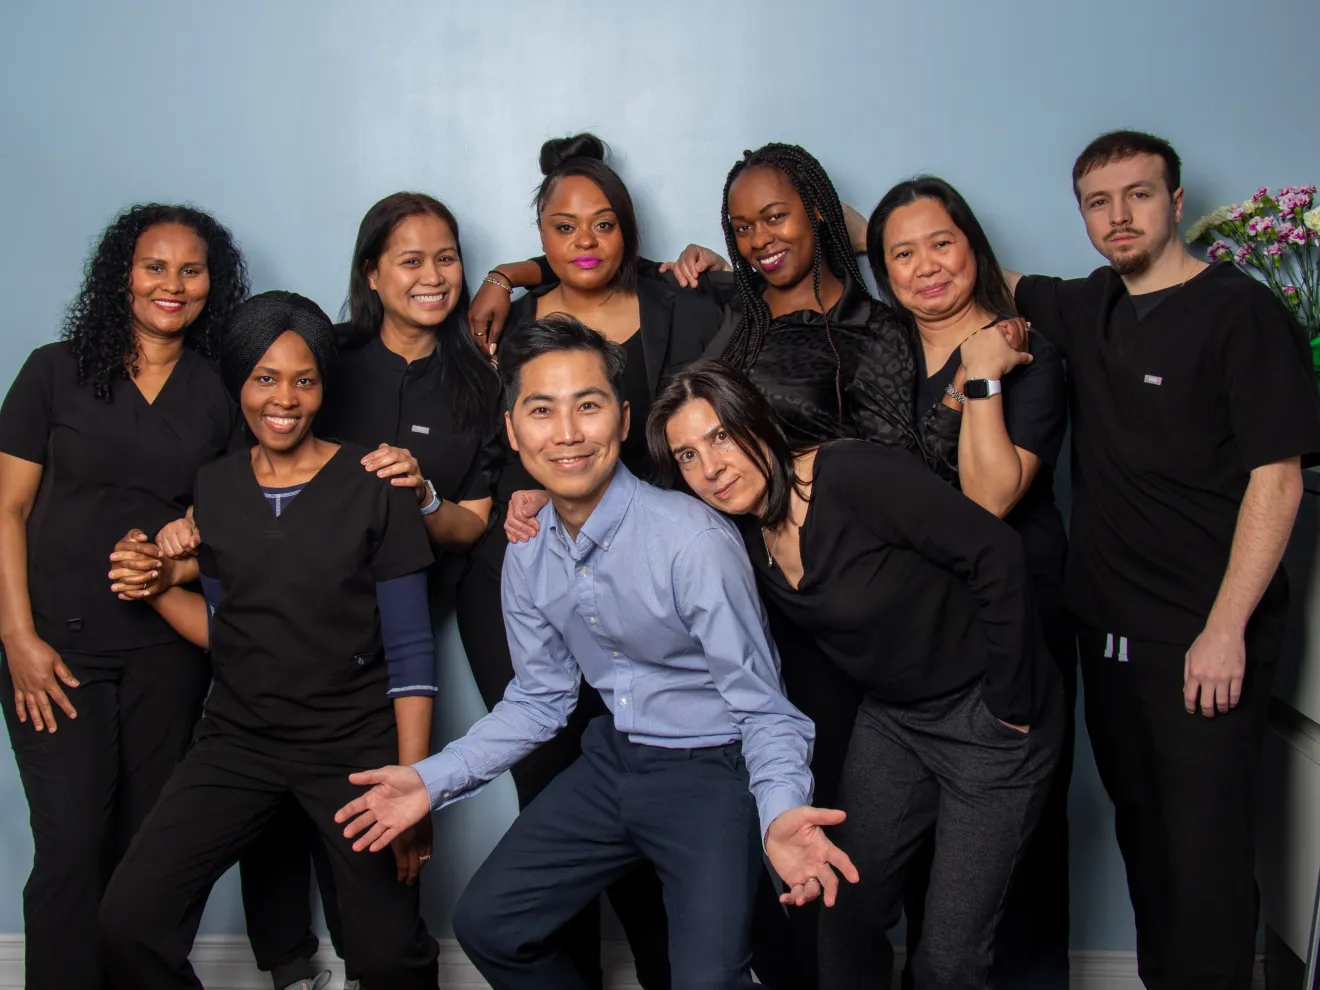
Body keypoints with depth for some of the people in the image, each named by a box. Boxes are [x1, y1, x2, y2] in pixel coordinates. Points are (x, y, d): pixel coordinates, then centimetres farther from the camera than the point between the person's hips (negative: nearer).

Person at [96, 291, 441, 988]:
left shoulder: (373, 487, -5)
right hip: (238, 740, 4)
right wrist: (161, 589, -4)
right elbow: (225, 633, 14)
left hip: (355, 746, -3)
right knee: (127, 924, -8)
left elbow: (409, 650, -5)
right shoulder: (213, 488, 7)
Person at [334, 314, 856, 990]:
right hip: (612, 760, 6)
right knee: (484, 924, 7)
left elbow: (761, 705, -19)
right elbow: (540, 698, 10)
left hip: (711, 768, -6)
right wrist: (433, 780, 1)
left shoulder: (695, 540, -24)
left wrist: (779, 814, -38)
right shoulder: (528, 560, -2)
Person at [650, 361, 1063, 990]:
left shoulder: (854, 476, -24)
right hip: (890, 717, 7)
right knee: (848, 915, 11)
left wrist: (1012, 704, -17)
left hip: (987, 715, -6)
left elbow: (996, 554, -24)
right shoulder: (742, 530, -2)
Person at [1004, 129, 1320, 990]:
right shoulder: (1087, 311, 10)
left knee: (1205, 849, -2)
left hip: (1205, 640, -6)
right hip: (1109, 628, 6)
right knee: (1140, 832, 17)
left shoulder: (1241, 313, -9)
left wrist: (1227, 630, -17)